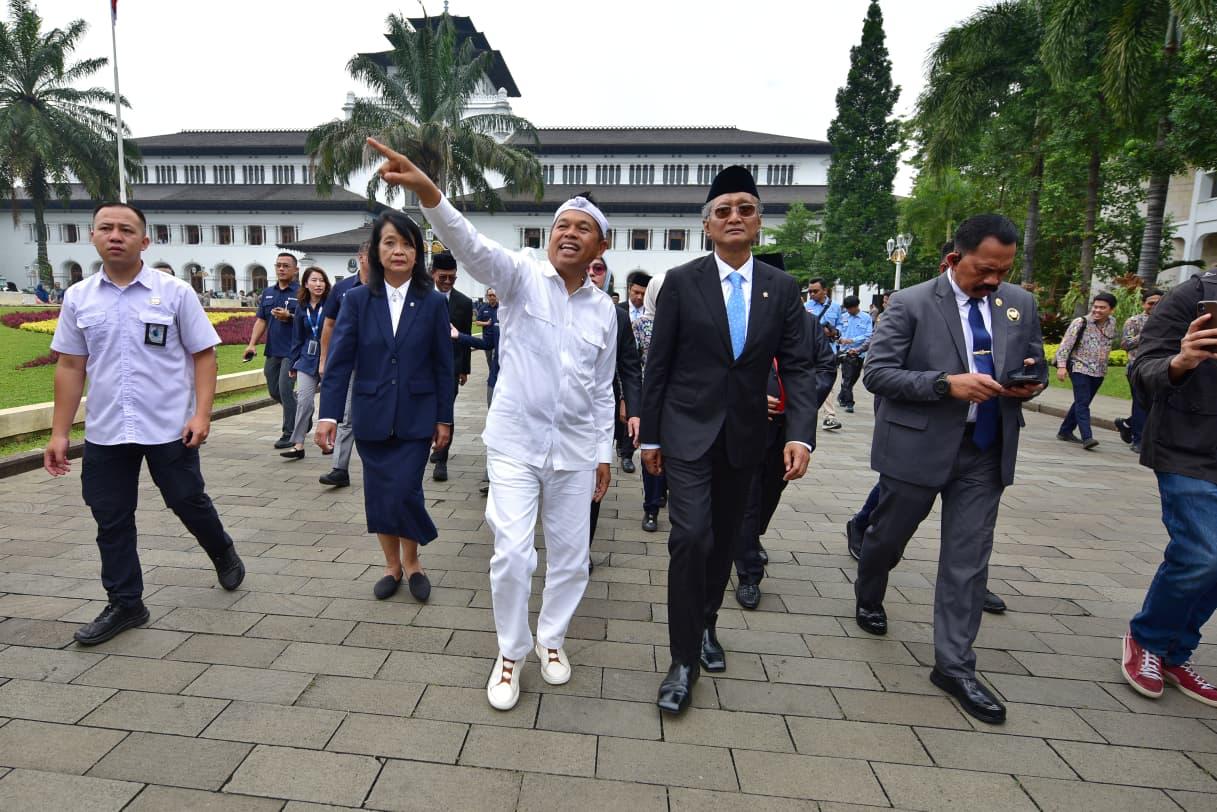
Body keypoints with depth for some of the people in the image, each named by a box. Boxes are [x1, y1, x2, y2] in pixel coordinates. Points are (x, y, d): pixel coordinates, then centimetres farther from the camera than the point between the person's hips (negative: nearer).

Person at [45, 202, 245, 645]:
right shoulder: (77, 298, 5)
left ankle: (223, 553, 39)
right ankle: (124, 604, 26)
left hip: (169, 428, -3)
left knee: (189, 502, 10)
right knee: (111, 521, 10)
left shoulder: (175, 292, -5)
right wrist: (59, 433, 6)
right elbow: (70, 366, 8)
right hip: (104, 433, 4)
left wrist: (202, 414, -15)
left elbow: (203, 356, -5)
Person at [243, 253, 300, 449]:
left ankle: (289, 433, 2)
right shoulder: (267, 293, 15)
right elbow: (261, 320, 13)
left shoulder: (300, 292, -5)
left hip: (292, 350, -7)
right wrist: (252, 344, 3)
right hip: (272, 351, 7)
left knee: (285, 389, -9)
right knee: (274, 391, 11)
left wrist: (289, 317, -24)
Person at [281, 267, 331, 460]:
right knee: (303, 399, -5)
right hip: (307, 359, 3)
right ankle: (298, 445, -1)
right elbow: (297, 337, 13)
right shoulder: (301, 307, 7)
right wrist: (293, 363, 13)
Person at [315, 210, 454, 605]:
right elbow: (339, 359, -4)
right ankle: (392, 565, 30)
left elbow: (442, 365, 0)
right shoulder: (357, 299, 0)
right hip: (371, 416, 2)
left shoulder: (433, 302, -2)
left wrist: (444, 418, 0)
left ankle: (411, 562, 21)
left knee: (403, 493, -5)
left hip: (416, 417, -2)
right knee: (379, 495, 10)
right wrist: (328, 414, -11)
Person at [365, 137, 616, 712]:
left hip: (575, 450, 3)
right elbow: (471, 246, -26)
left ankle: (552, 637, 38)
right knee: (512, 555, -3)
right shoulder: (523, 275, -5)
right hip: (514, 443, -3)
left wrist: (604, 452, 11)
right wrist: (427, 191, -44)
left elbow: (602, 389, 11)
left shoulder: (604, 309, 5)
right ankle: (511, 652, 23)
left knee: (570, 555, 12)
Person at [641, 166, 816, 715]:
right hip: (688, 431, -3)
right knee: (690, 537, -11)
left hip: (745, 435, 3)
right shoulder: (681, 282, -4)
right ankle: (684, 659, 5)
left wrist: (800, 434, -14)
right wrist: (650, 435, -2)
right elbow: (658, 364, -2)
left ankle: (705, 625, 38)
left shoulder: (782, 289, 3)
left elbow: (797, 369, 0)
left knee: (724, 539, 15)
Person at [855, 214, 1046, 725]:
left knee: (968, 562, 5)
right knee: (888, 537, 15)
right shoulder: (911, 304, -9)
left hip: (985, 451, 4)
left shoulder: (1020, 304, 6)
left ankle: (953, 665, 18)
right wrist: (946, 383, -24)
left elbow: (1036, 368, 15)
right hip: (918, 446, -3)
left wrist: (1030, 385, -9)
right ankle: (868, 599, 45)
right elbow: (876, 373, -13)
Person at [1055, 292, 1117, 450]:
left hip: (1099, 371, 6)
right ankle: (1087, 437, -19)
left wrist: (1104, 363, 19)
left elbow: (1108, 345, 21)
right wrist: (1061, 365, -21)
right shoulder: (1080, 322, -10)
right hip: (1079, 367, -6)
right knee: (1082, 403, -14)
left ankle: (1065, 431, 22)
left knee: (1082, 403, 11)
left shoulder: (1112, 324, 6)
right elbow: (1065, 344, -12)